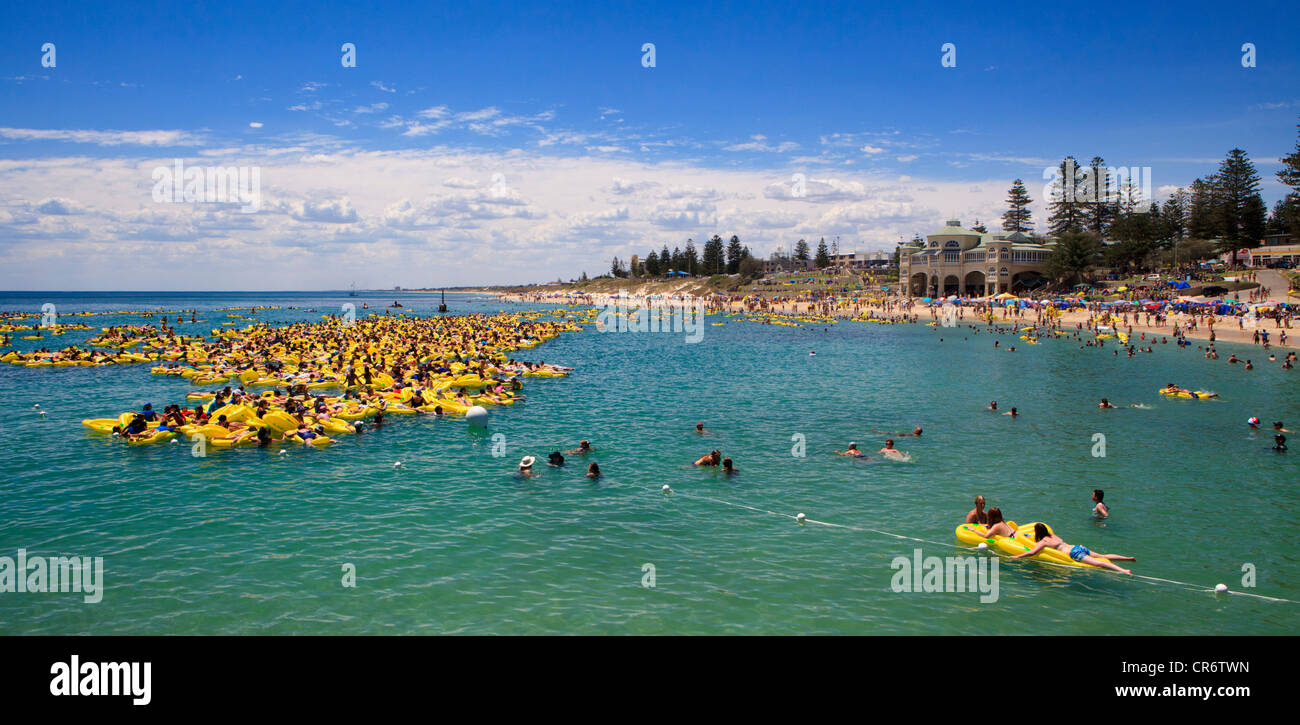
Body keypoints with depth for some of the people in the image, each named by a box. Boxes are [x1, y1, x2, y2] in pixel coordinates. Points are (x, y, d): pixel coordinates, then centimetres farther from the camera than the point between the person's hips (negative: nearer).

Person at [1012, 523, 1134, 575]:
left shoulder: (1043, 542, -1)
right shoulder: (1053, 535, 24)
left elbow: (1032, 552, -14)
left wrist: (1017, 556, -5)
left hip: (1075, 553, -8)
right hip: (1079, 547, 8)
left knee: (1098, 563, -21)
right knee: (1103, 556, 13)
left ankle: (1124, 571, -36)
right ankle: (1128, 558, 9)